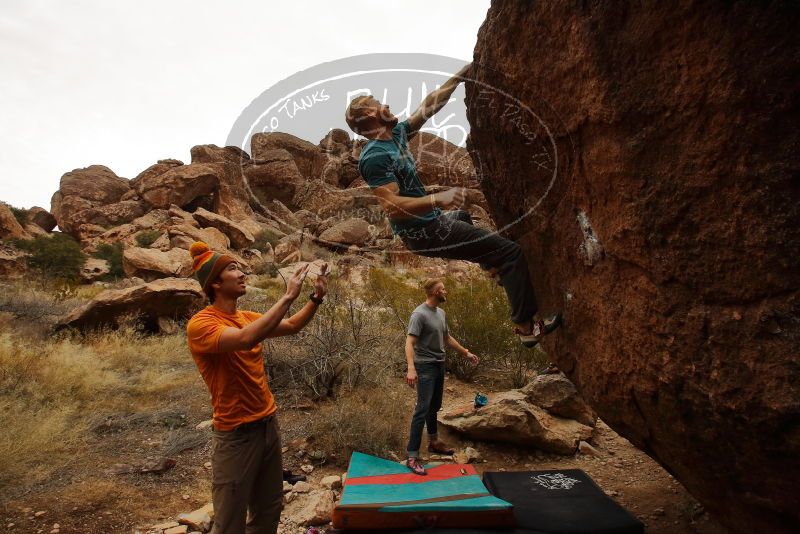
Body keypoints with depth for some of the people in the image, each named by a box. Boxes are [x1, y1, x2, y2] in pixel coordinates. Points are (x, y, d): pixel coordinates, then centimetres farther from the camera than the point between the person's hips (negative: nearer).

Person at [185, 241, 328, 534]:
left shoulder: (248, 317, 6)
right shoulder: (200, 324, -18)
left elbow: (292, 326, 12)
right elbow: (246, 339, -35)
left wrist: (317, 297, -4)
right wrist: (288, 296, -30)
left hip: (268, 423, 7)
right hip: (236, 433, -7)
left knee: (269, 509, 20)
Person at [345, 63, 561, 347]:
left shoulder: (396, 134, 5)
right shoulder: (374, 156, -22)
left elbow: (430, 105, 9)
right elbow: (392, 206, -31)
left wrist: (461, 74, 7)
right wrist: (438, 199, -39)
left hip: (429, 220, 11)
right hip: (424, 232, -10)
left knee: (464, 216, 42)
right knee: (511, 251, -9)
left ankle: (493, 266, 58)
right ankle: (527, 325, -4)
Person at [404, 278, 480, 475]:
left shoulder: (441, 313, 11)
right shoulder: (419, 314, -16)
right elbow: (409, 343, -23)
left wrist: (466, 353, 27)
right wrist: (411, 368, -36)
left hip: (440, 365, 8)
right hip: (425, 367, -8)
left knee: (434, 407, 18)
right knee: (423, 409, -11)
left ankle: (433, 442, 34)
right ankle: (412, 456, -8)